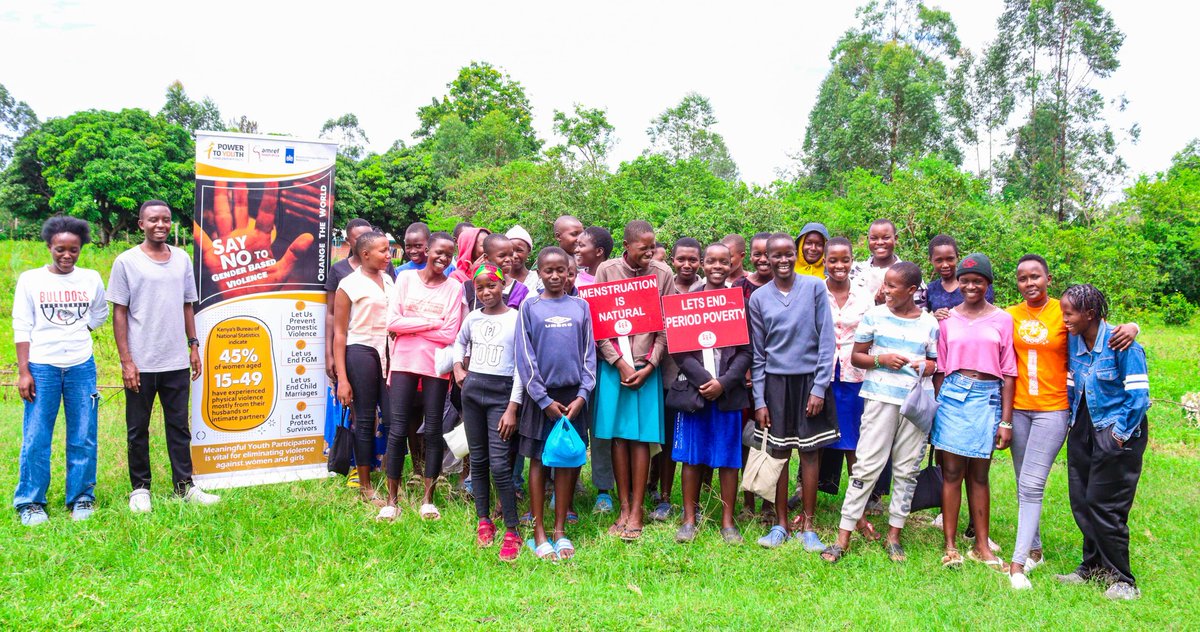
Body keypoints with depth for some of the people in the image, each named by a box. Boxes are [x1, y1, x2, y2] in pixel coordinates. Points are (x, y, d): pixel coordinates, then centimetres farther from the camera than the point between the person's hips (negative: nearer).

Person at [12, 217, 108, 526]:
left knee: (83, 438, 5)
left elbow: (100, 315, 21)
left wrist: (75, 333, 8)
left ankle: (82, 499, 17)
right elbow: (21, 327, 0)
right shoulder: (30, 279, 2)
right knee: (35, 439, 0)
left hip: (82, 367, 2)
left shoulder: (91, 279, 6)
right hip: (41, 367, -1)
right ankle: (30, 503, 12)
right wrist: (23, 371, -5)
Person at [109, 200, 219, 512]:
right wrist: (126, 360, -9)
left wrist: (194, 346, 8)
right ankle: (140, 488, 19)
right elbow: (119, 313, -4)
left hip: (177, 362, 3)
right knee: (138, 429, 8)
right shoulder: (126, 261, -4)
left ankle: (185, 485, 17)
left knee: (179, 426, 9)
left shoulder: (182, 259, 8)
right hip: (141, 364, -3)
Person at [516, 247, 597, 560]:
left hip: (574, 394, 2)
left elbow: (589, 353, 6)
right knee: (539, 461, 4)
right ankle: (539, 534, 12)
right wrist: (544, 400, -8)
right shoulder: (530, 307, 0)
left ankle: (560, 530, 17)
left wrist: (582, 395, -5)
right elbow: (525, 357, -3)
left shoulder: (580, 306, 6)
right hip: (541, 394, -2)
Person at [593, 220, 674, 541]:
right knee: (618, 436, 4)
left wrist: (649, 365, -7)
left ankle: (636, 512, 8)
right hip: (613, 364, 0)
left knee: (642, 438, 1)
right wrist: (620, 363, -10)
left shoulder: (663, 273, 0)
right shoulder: (607, 270, -2)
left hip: (647, 366, 0)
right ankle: (624, 508, 13)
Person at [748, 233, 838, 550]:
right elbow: (758, 352, 6)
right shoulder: (758, 298, 3)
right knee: (778, 454, 6)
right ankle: (780, 524, 17)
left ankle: (808, 526, 15)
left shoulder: (814, 287, -2)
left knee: (810, 452, 4)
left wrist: (820, 387, -8)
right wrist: (759, 400, 1)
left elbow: (827, 339, -2)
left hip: (809, 379, -1)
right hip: (775, 381, 1)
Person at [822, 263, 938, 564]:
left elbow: (936, 361, 16)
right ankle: (844, 536, 0)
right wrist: (882, 360, -11)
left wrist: (928, 365, -6)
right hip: (881, 396, -2)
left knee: (907, 469, 6)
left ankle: (894, 535, 18)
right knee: (866, 465, -5)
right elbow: (856, 356, 7)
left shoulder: (929, 323, 7)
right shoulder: (875, 316, 4)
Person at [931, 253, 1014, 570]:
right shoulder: (948, 319, 6)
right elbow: (939, 369, 8)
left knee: (979, 474, 8)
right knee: (952, 471, 0)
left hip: (988, 399, 0)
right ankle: (950, 546, 6)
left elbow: (1008, 373, 3)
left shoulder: (1002, 320, 3)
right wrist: (935, 407, 3)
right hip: (952, 395, 0)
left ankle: (981, 547, 17)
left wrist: (1006, 420, 0)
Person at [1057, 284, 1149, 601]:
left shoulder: (1121, 343, -17)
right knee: (1081, 501, 9)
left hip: (1115, 432, -7)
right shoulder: (1074, 341, 2)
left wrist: (1120, 434, -14)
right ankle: (1093, 566, 25)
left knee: (1102, 504, -5)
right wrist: (1073, 423, 10)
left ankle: (1122, 580, 10)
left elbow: (1138, 395, -17)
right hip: (1083, 430, 7)